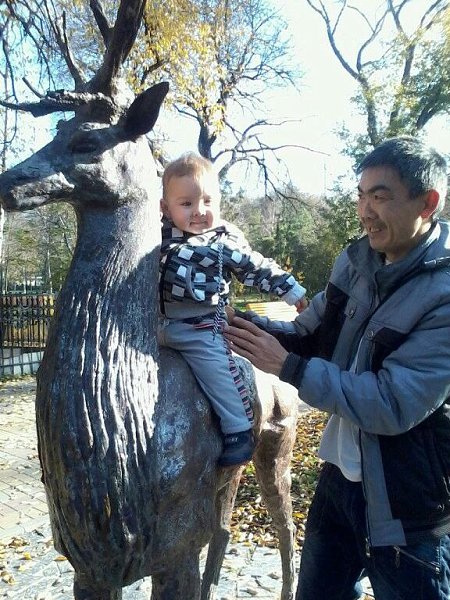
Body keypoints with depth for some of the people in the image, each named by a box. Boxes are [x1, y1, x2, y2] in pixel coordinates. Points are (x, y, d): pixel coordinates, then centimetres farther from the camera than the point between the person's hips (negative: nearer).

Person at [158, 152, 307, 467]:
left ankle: (240, 431, 6)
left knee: (218, 372, -11)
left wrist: (293, 290, 4)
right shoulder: (160, 232, 1)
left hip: (200, 329, -4)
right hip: (156, 322, 5)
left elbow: (257, 268, 2)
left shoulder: (227, 240, -6)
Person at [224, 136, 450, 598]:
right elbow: (312, 335, 4)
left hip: (407, 507, -6)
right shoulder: (356, 260, -3)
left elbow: (395, 404, -28)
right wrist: (253, 329, -14)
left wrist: (288, 366, -27)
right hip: (340, 476, 7)